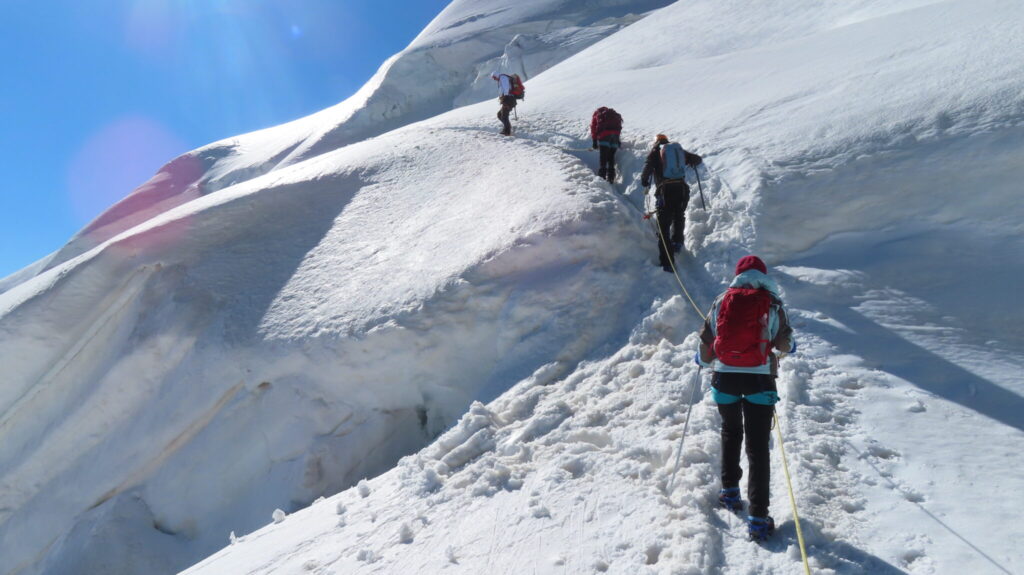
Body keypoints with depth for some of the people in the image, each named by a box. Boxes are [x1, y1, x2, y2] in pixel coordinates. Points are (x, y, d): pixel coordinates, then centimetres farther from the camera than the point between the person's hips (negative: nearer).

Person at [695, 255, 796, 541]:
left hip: (725, 377, 2)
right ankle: (758, 516, 0)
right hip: (759, 379, -2)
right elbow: (784, 343, 6)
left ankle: (730, 489, 34)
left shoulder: (721, 302, 3)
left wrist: (703, 360, 29)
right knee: (758, 446, 2)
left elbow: (707, 341, 7)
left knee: (730, 431, 27)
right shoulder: (772, 304, -1)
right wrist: (790, 346, 31)